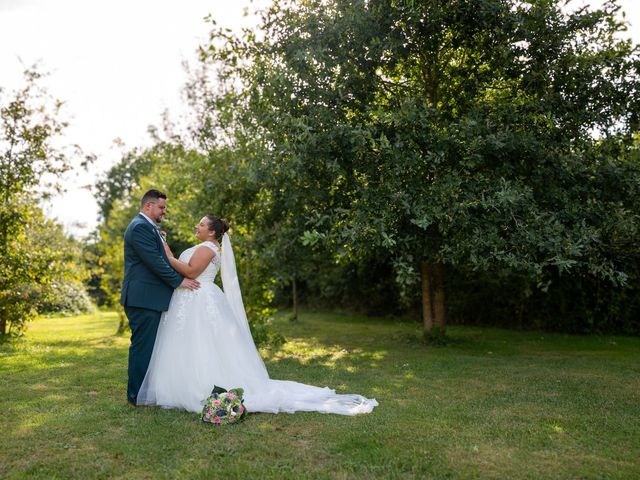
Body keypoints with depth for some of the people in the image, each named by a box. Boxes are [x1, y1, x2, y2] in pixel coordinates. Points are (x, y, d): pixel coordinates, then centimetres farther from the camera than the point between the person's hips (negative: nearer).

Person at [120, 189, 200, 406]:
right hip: (143, 298, -10)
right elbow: (154, 261, -19)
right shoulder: (140, 227, -13)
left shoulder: (149, 227, 21)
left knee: (148, 346, 14)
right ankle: (137, 395, 7)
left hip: (149, 298, 10)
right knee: (142, 345, -3)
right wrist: (179, 281, -14)